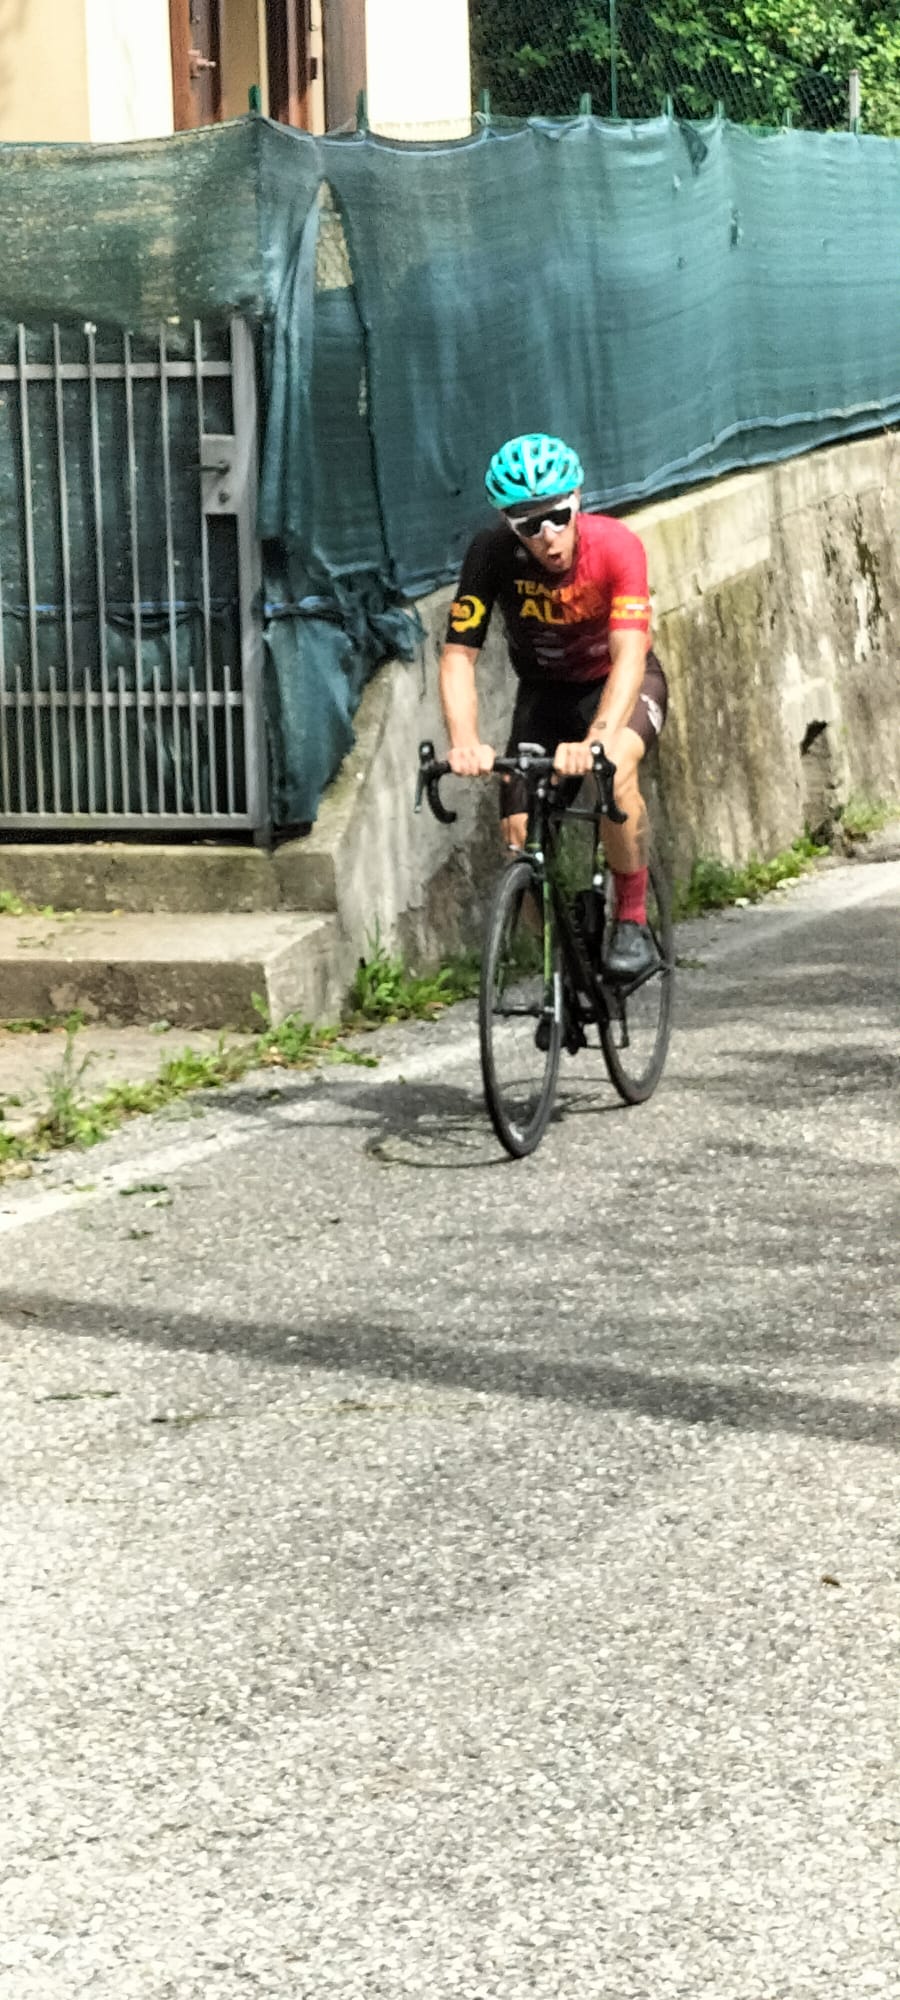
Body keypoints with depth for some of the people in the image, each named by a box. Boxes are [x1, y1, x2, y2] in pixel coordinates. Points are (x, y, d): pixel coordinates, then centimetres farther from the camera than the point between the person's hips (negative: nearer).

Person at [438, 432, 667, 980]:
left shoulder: (616, 546, -31)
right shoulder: (493, 554, -25)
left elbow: (629, 655, -40)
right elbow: (459, 656, -27)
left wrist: (595, 740, -56)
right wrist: (466, 743, -45)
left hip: (620, 683, -3)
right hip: (545, 690, 3)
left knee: (615, 767, -36)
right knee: (522, 834, -13)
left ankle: (633, 920, -19)